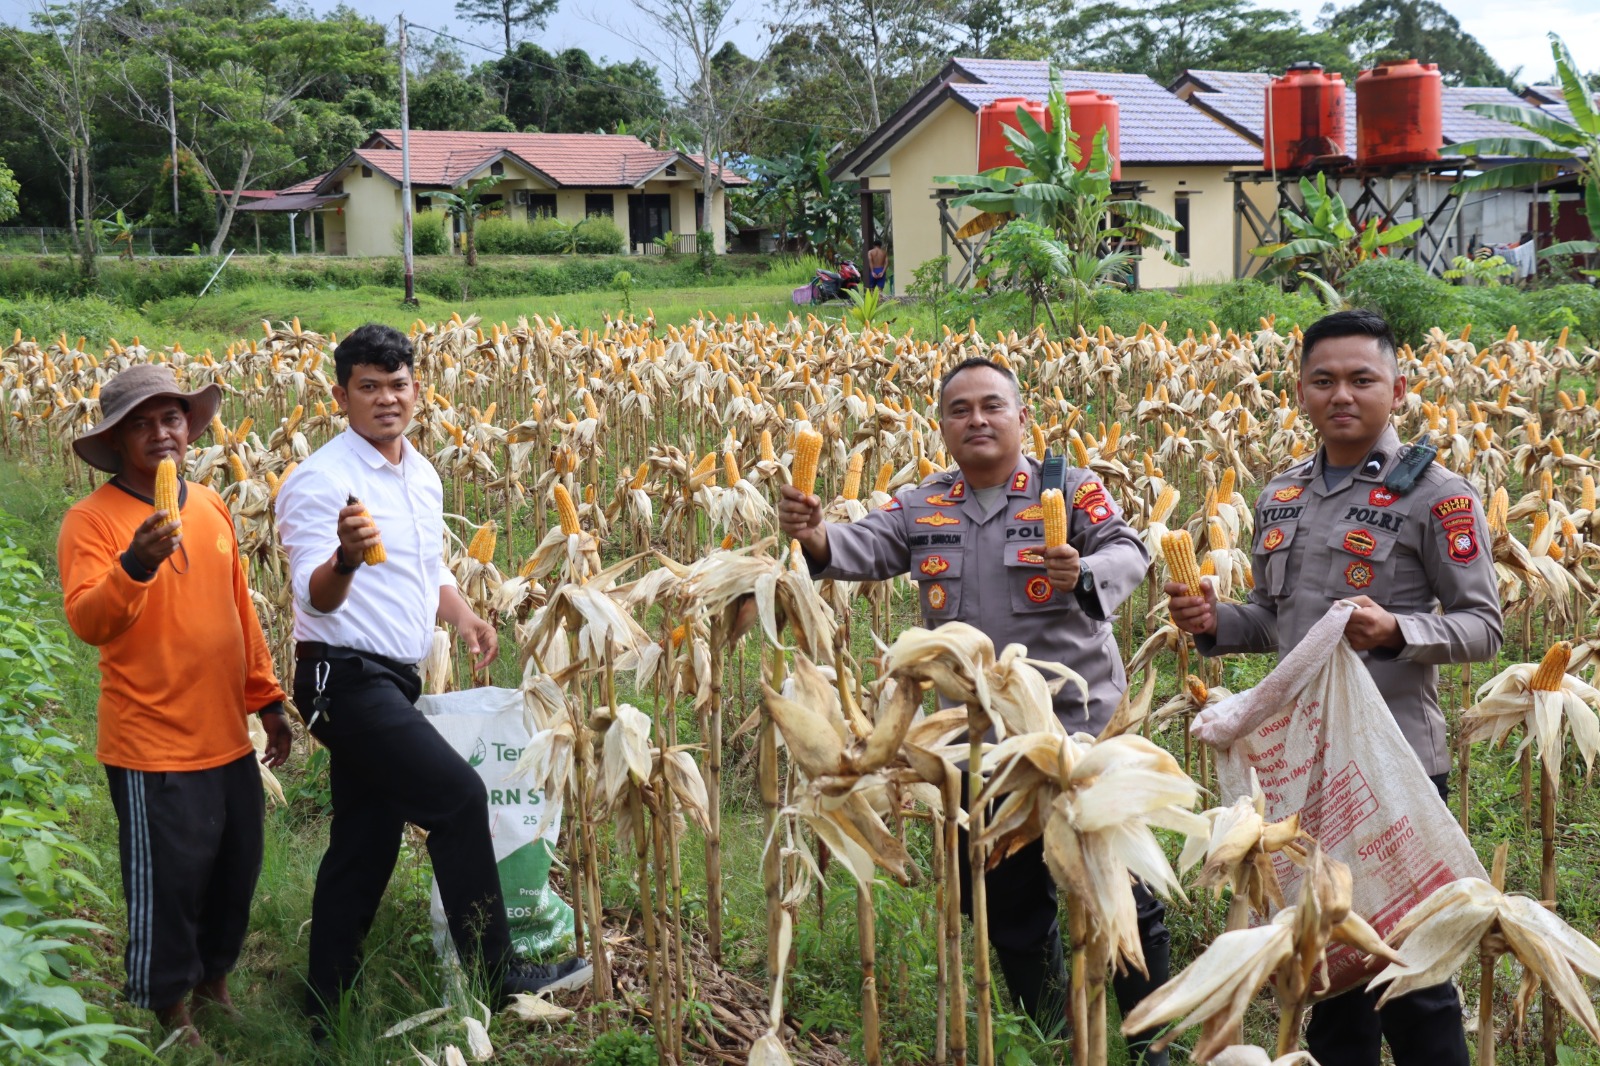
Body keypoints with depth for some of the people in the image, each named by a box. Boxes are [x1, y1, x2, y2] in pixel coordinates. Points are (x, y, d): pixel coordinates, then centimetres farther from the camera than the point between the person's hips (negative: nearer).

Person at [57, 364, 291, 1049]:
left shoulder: (211, 506, 7)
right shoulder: (92, 519, -12)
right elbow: (88, 622, -24)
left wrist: (266, 699, 17)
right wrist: (134, 565, -41)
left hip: (227, 739, 6)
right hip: (152, 749, -6)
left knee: (236, 870, 17)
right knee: (166, 882, 5)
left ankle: (212, 982, 39)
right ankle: (169, 1012, 25)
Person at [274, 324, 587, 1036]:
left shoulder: (422, 476, 12)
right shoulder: (321, 481, -14)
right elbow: (315, 597, -23)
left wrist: (460, 612, 4)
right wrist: (346, 558, -45)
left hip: (392, 681, 9)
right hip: (346, 679, -9)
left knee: (364, 846, 12)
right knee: (458, 796, -15)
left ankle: (328, 1017, 22)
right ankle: (495, 975, -4)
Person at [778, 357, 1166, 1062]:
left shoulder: (1068, 491, -4)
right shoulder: (924, 507, 8)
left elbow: (1128, 553, -15)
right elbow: (868, 547, -5)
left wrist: (1085, 574, -37)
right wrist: (816, 536, -27)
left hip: (1078, 725, -4)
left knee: (1119, 895, 2)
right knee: (1008, 899, 15)